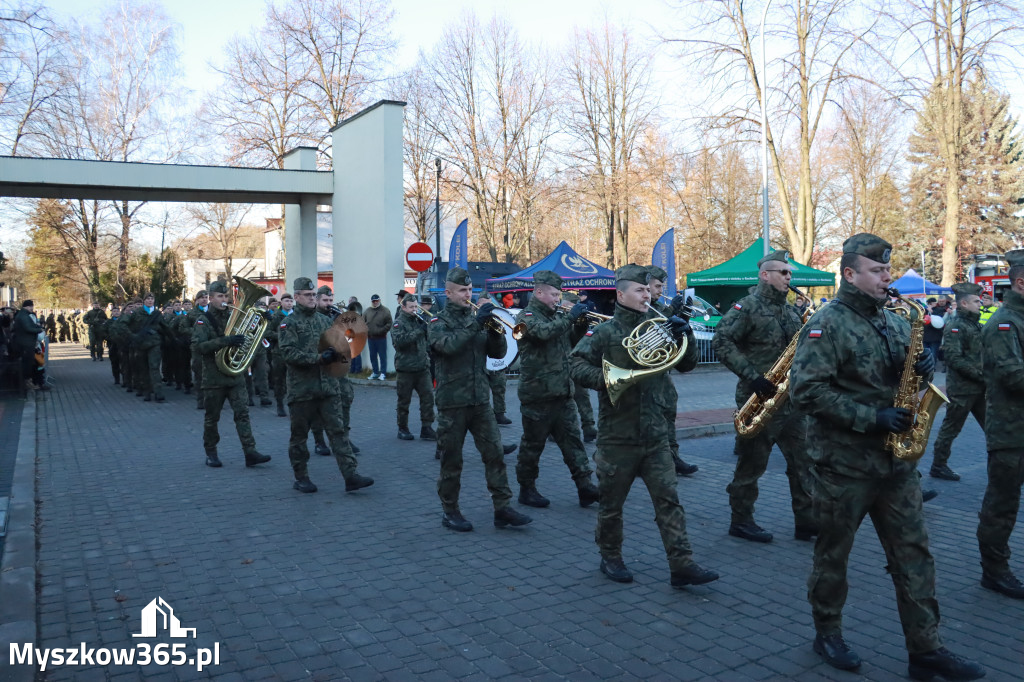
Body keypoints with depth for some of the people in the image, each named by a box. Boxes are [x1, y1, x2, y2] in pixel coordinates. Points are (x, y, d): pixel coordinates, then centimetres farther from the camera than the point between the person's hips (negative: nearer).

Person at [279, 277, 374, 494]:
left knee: (338, 430, -1)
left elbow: (337, 343, 18)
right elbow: (288, 353, -15)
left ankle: (351, 475, -3)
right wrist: (318, 358, -22)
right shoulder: (288, 324, -3)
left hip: (328, 385, 4)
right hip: (301, 389, -4)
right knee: (299, 434, 8)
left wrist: (336, 353, -6)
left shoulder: (325, 320, 12)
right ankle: (301, 478, 21)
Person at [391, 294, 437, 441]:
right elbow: (399, 340, -24)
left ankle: (426, 429, 3)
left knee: (428, 397, -2)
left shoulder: (418, 320, 12)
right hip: (405, 368, -5)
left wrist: (427, 326, -3)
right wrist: (419, 331, -26)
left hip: (422, 367, 5)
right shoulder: (399, 323, -6)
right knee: (404, 400, 6)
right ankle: (402, 429, 20)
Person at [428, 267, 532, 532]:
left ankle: (502, 508, 4)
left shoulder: (477, 319, 13)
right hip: (452, 401, -4)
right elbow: (447, 345, -24)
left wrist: (494, 329, -11)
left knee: (494, 453, -1)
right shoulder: (439, 322, -2)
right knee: (451, 460, 4)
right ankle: (449, 511, 17)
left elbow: (498, 352, 7)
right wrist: (476, 323, -26)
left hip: (480, 399, 4)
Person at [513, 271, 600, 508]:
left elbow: (573, 342, 22)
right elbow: (543, 332, -30)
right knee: (533, 444, 4)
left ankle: (584, 486, 5)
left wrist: (581, 324, 3)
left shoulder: (555, 316, 16)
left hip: (562, 393, 7)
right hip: (537, 393, -7)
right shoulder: (527, 316, -9)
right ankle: (527, 490, 16)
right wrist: (570, 317, -22)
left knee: (572, 440, 4)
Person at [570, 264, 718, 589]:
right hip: (617, 436, -3)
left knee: (668, 500, 1)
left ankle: (682, 565, 4)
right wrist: (605, 379, -27)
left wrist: (685, 336, -8)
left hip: (656, 436, 4)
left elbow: (686, 364, 9)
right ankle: (610, 558, 28)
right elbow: (577, 364, -13)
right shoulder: (604, 333, -5)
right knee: (611, 503, 10)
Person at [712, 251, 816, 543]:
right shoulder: (747, 307, -10)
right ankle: (741, 521, 16)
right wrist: (751, 376, -22)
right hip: (759, 399, -7)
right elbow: (721, 342, -19)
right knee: (752, 464, 2)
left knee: (802, 461, 7)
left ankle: (807, 521, 16)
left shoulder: (790, 311, 15)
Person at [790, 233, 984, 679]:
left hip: (895, 461, 6)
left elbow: (909, 372, 21)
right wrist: (869, 417, -22)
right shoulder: (827, 325, -12)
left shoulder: (894, 322, 11)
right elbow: (806, 392, -20)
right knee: (833, 554, 9)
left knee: (913, 553, 7)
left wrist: (924, 366, -3)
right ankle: (827, 635, 26)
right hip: (843, 463, -6)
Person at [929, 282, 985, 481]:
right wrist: (981, 374, -21)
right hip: (961, 388, -9)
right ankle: (938, 466, 14)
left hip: (980, 388, 9)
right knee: (951, 428, 2)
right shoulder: (954, 326, -14)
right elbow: (954, 359, -23)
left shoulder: (976, 324, 14)